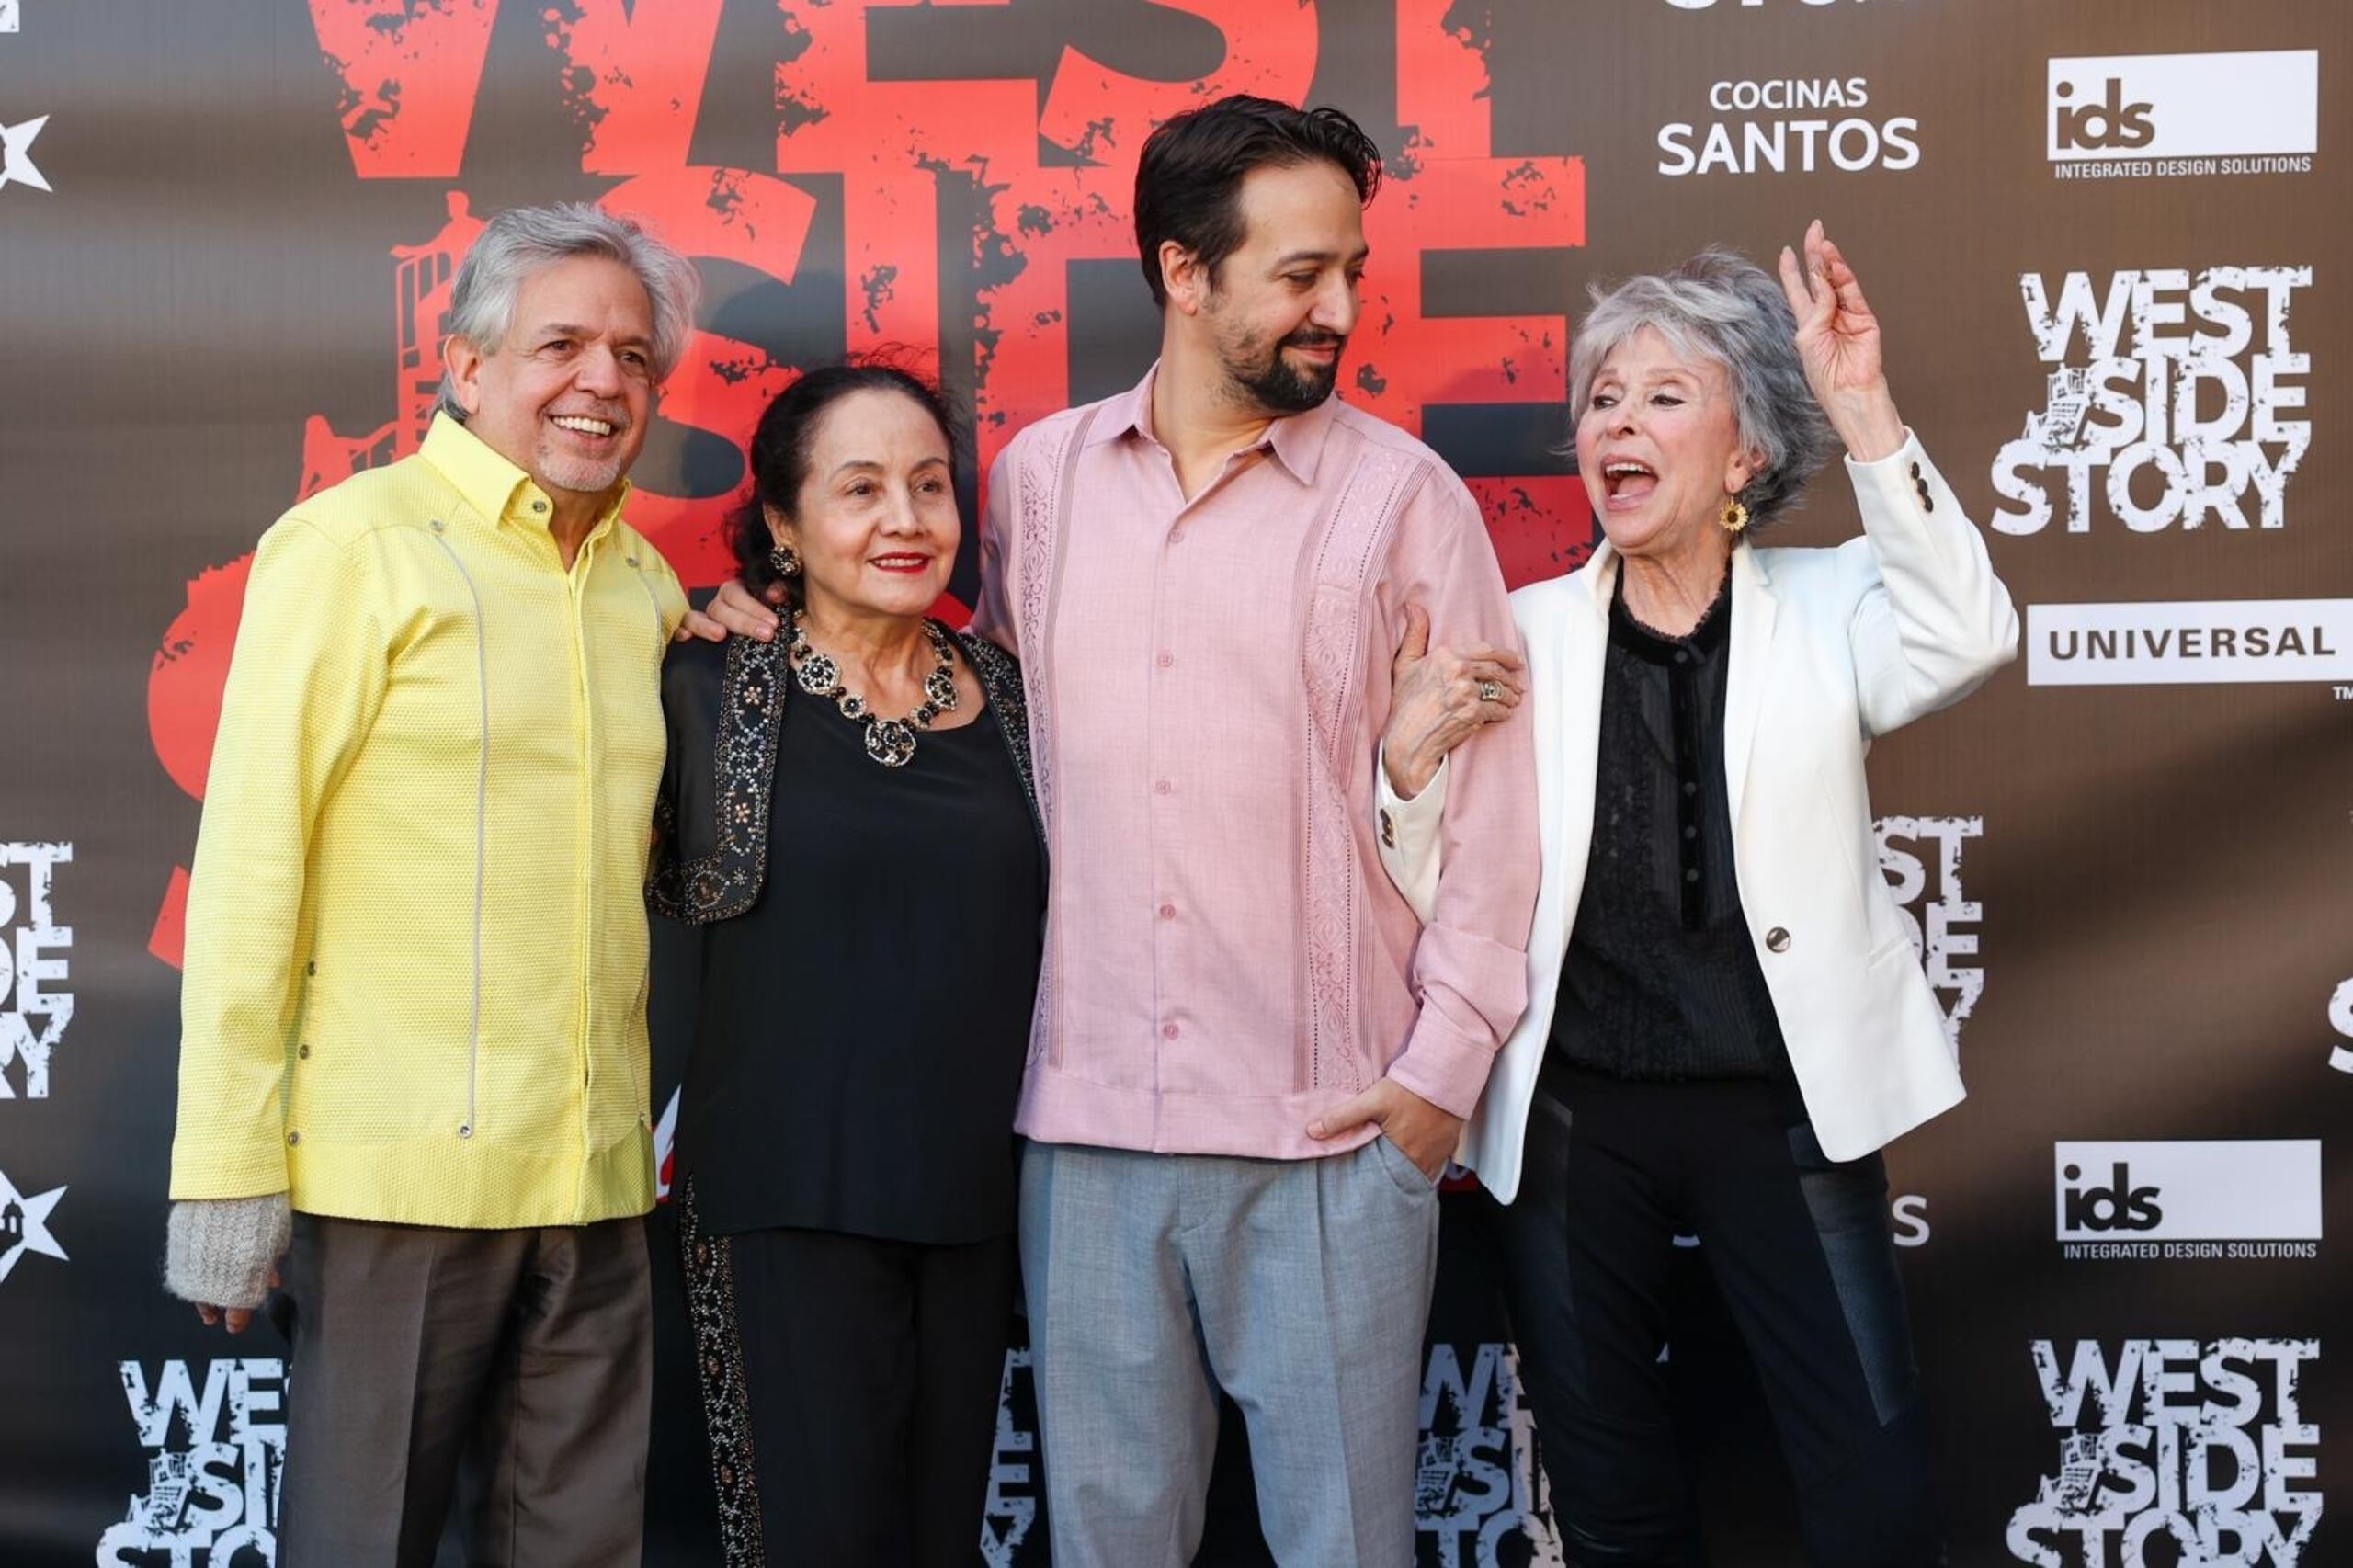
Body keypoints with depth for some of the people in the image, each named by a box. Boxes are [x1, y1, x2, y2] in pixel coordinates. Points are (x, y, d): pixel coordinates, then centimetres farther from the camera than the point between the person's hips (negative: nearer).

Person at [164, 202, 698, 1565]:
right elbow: (249, 863, -9)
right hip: (400, 1167, -5)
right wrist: (230, 1173, -11)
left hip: (598, 1176, 6)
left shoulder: (646, 582, 12)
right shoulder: (356, 545, -5)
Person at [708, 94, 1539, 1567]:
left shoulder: (1403, 490, -1)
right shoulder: (1038, 476, 7)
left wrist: (1447, 1062, -7)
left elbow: (1483, 786, -1)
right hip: (1087, 1114, 3)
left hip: (1332, 1125, -2)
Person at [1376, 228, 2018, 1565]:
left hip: (1785, 1110, -1)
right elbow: (1432, 896, 2)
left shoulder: (1826, 610, -1)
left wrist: (1865, 411, -28)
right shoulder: (1521, 635, 1)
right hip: (1569, 1118, 2)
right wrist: (1407, 771, -18)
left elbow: (1965, 640, -23)